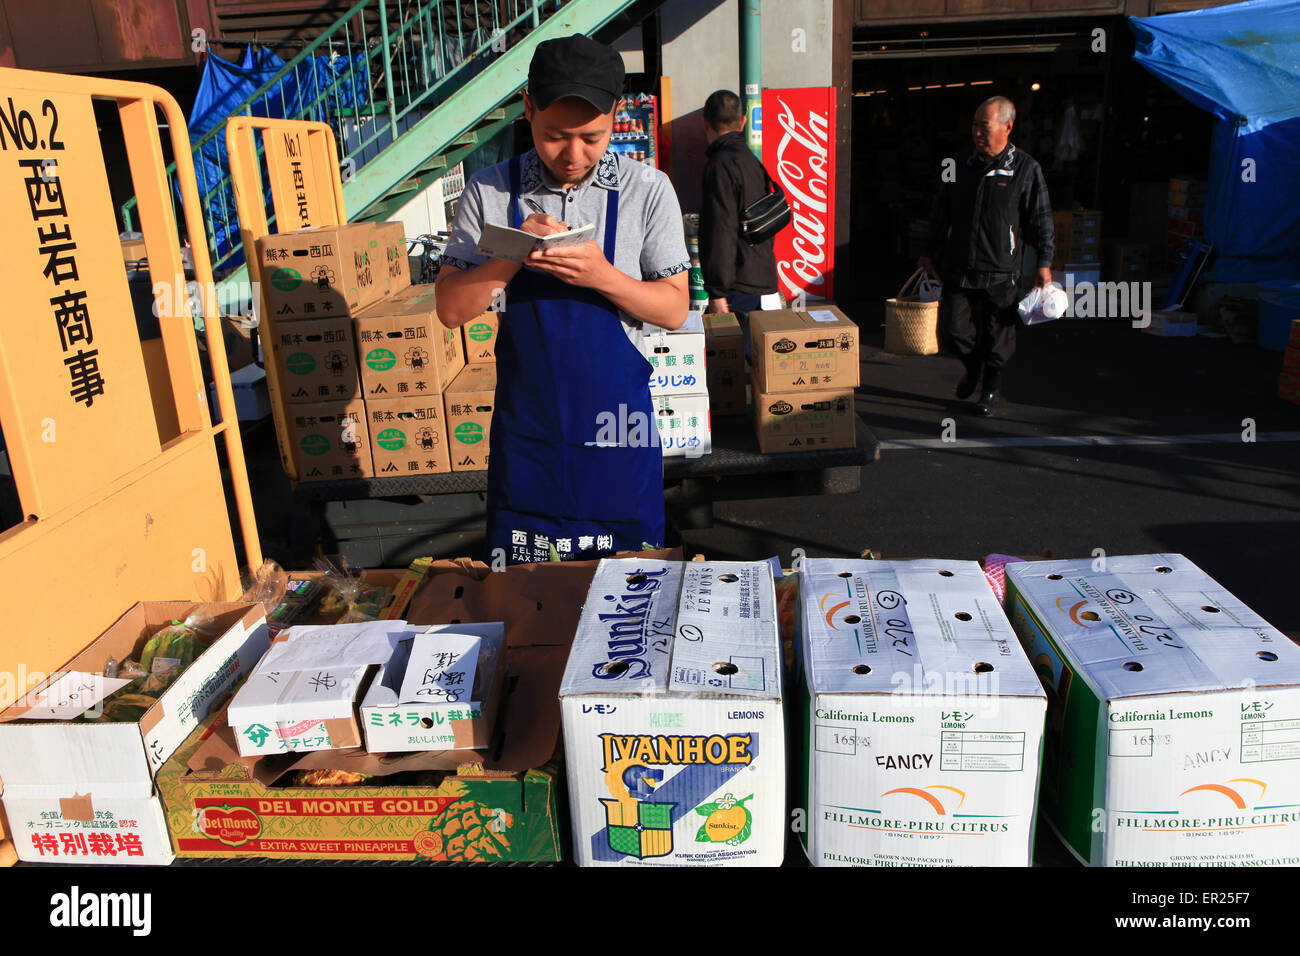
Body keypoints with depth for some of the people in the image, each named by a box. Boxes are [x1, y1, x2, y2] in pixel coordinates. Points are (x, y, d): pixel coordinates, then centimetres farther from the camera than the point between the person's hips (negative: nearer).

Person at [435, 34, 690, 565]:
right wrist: (511, 258, -19)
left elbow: (674, 309, -4)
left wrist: (603, 277, -21)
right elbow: (451, 308, -2)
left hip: (618, 422, 0)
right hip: (526, 426, 1)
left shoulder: (648, 191, -5)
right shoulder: (490, 192, -2)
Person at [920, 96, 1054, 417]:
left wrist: (1044, 263, -1)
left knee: (998, 338, 3)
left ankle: (991, 390, 22)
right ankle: (972, 368, 33)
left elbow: (1041, 220, 2)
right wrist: (929, 254, 16)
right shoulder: (959, 165, 9)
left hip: (1001, 274, -3)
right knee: (956, 330, 2)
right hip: (958, 269, 3)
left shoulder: (1026, 168, -1)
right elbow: (940, 215, 17)